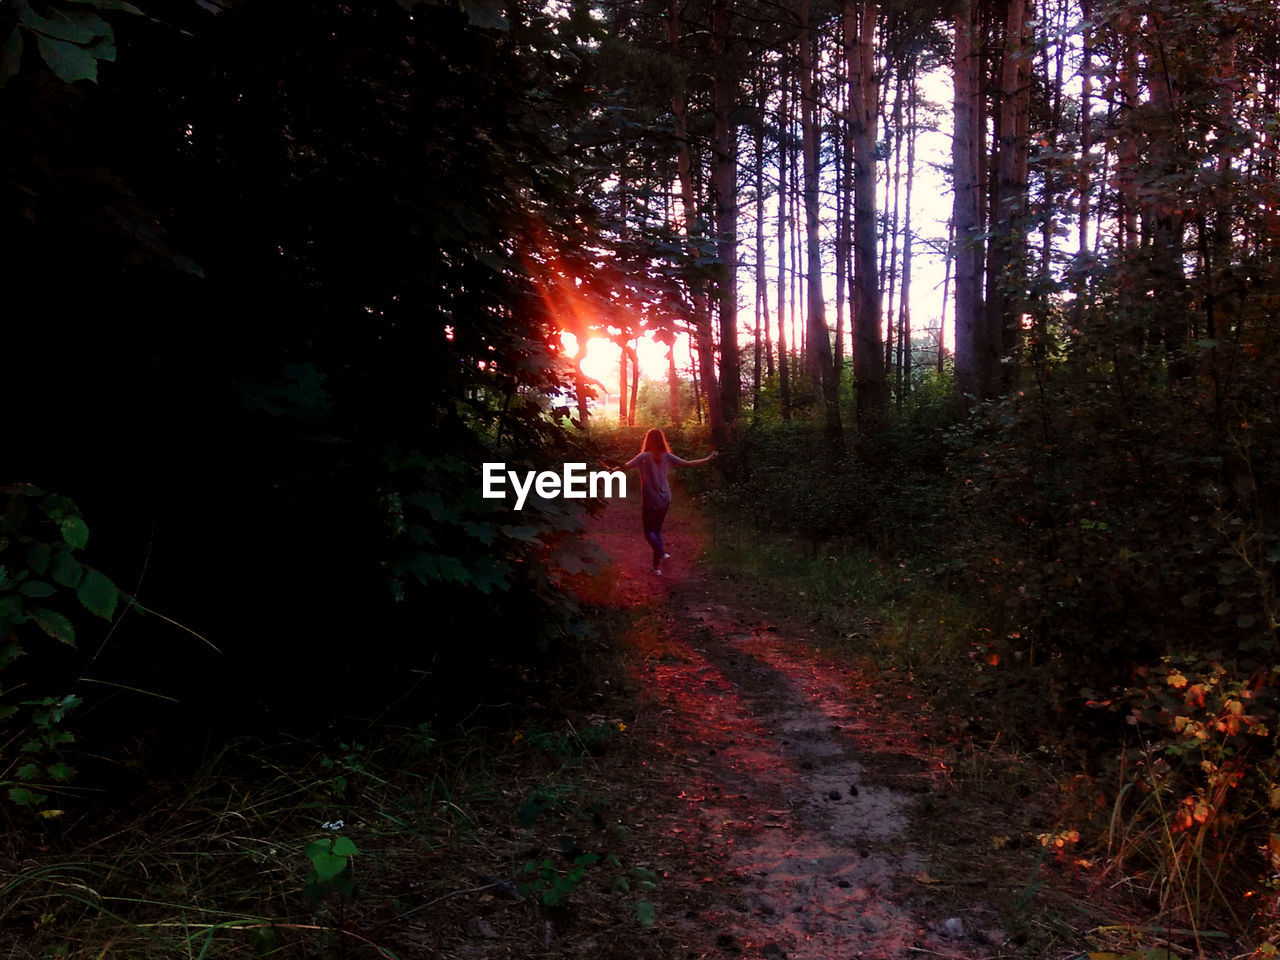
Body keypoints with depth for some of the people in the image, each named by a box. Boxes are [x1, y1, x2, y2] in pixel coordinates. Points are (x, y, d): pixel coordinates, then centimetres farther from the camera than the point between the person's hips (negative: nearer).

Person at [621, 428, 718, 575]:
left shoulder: (644, 457, -12)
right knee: (657, 529, 16)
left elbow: (626, 466, -20)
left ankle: (661, 553, -19)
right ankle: (657, 564, 16)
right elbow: (688, 464, -1)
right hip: (665, 499, 4)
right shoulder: (667, 456, -2)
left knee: (649, 531, 7)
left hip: (649, 501, -4)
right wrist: (709, 459, 9)